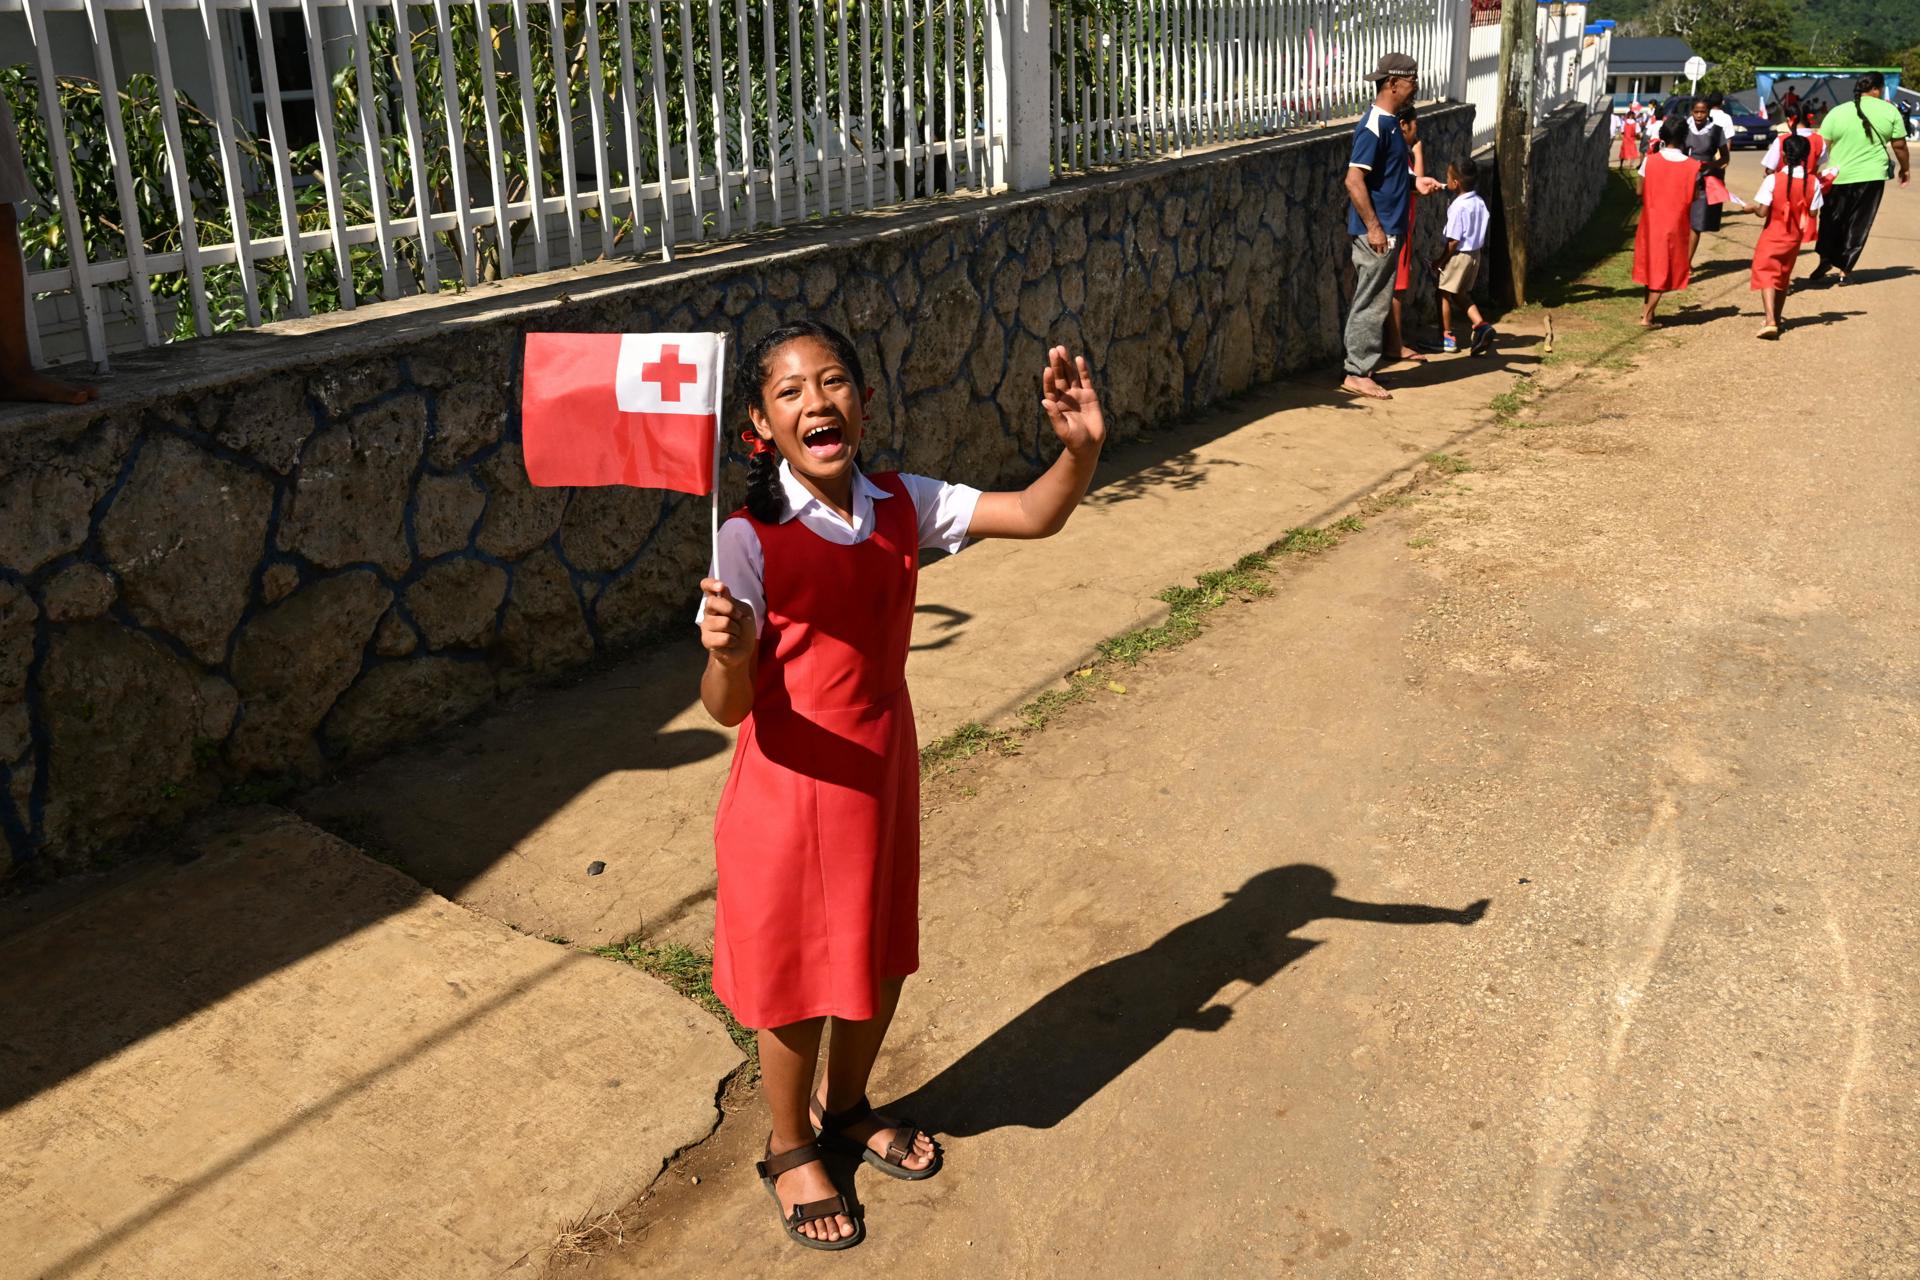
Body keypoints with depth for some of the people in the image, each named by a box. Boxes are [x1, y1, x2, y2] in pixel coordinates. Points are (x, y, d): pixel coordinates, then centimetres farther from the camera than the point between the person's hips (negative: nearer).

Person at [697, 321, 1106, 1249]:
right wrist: (727, 655, -44)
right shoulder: (750, 539, -20)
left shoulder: (902, 506, -6)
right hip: (793, 786, -5)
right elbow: (729, 708, -22)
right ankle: (791, 1148, 40)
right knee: (797, 980, 13)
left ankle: (846, 1106, 51)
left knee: (880, 959, 22)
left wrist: (1081, 448, -26)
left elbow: (1037, 516, -7)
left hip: (884, 773, 5)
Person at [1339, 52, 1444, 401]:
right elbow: (1354, 180, -22)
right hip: (1375, 231, -10)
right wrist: (1373, 226, -23)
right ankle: (1358, 374, 1)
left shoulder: (1390, 123, 14)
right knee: (1371, 303, -5)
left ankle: (1362, 368, 20)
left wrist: (1415, 182, 8)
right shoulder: (1374, 125, -16)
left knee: (1374, 302, 13)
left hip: (1387, 229, 10)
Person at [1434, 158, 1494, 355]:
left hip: (1458, 255, -8)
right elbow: (1481, 234, 9)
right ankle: (1480, 324, 2)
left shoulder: (1458, 206, -20)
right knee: (1461, 294, 19)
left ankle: (1447, 337, 11)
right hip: (1475, 254, 8)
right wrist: (1475, 249, 19)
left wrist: (1441, 260, -11)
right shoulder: (1479, 202, 4)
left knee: (1445, 294, 6)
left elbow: (1454, 240, -20)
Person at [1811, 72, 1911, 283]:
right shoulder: (1890, 111, 0)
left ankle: (1825, 260, 18)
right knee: (1858, 225, 8)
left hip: (1839, 177, 0)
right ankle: (1845, 269, 9)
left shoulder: (1838, 112, -3)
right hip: (1872, 176, 0)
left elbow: (1821, 148, -4)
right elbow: (1899, 145, 4)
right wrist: (1904, 169, 19)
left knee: (1832, 220, 17)